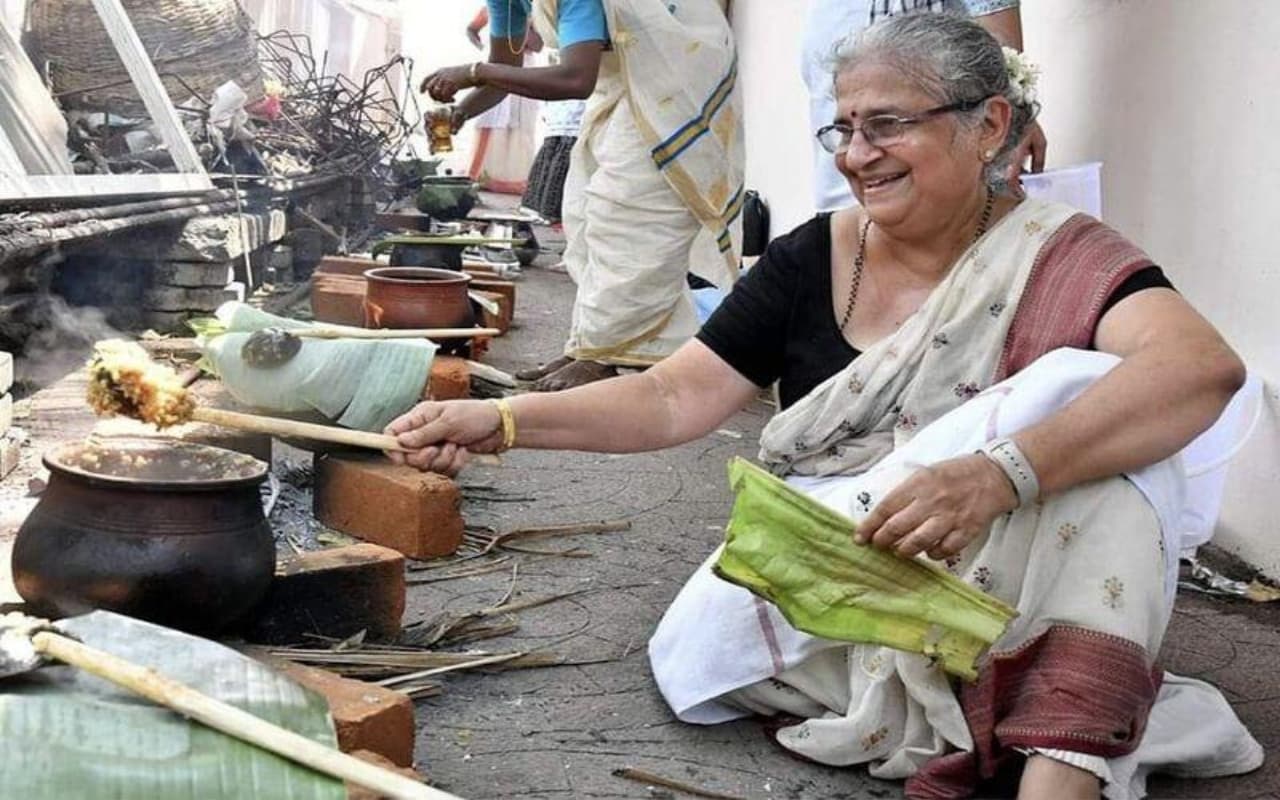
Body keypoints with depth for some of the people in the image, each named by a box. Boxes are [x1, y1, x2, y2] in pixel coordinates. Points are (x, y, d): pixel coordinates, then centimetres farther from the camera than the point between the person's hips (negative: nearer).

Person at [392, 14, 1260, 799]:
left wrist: (1000, 472, -45)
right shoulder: (810, 260, 1)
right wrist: (504, 420, -15)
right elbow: (677, 398, 0)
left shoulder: (1057, 257, -11)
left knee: (1082, 388, -28)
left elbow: (1204, 364, -31)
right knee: (697, 658, -26)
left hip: (1008, 567, -3)